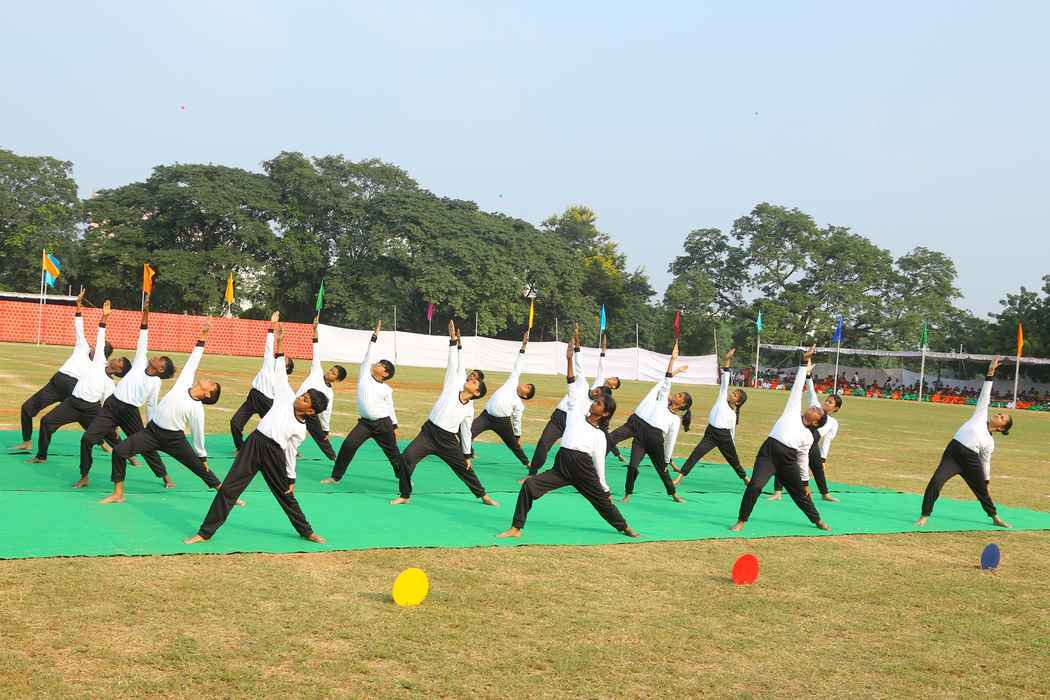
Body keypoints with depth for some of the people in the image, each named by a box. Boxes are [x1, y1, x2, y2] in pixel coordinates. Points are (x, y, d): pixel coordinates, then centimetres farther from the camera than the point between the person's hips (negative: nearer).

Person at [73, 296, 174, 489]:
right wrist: (145, 313, -2)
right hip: (111, 406, 2)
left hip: (130, 413, -2)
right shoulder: (140, 363, 5)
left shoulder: (156, 383, 2)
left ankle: (165, 476, 27)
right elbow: (142, 342, 1)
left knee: (145, 446, 5)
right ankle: (84, 477, 7)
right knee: (87, 438, -9)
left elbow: (151, 406, 9)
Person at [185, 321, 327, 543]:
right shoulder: (286, 396, 6)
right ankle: (205, 532, 2)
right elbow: (279, 373, 10)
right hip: (254, 444, 1)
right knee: (228, 488, -4)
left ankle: (306, 531, 35)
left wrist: (291, 479, 10)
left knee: (286, 495, 13)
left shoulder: (300, 430, 4)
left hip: (274, 454, -1)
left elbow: (290, 454, 12)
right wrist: (279, 344, 9)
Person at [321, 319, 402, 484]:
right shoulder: (364, 376, 3)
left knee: (393, 452, 9)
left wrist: (394, 427, 12)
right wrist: (375, 336, -4)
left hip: (383, 423, -1)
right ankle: (335, 477, -5)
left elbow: (390, 408, 11)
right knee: (348, 445, -14)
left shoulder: (386, 389, 1)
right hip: (364, 423, 1)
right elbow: (368, 356, -2)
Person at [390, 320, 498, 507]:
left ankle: (483, 495, 31)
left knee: (464, 468, 9)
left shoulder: (469, 410, 3)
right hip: (428, 432, -1)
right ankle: (405, 495, -1)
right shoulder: (452, 387, -1)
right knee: (406, 458, -17)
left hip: (447, 440, 1)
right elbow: (454, 364, -4)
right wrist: (454, 341, -7)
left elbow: (466, 433, 14)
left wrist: (467, 455, 16)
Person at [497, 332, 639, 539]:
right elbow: (574, 387, 7)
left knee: (603, 502, 7)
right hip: (561, 466, 1)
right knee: (529, 486, -16)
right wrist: (569, 359, 3)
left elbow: (599, 465, 12)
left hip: (584, 469, -1)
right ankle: (516, 529, -10)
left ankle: (624, 527, 36)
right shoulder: (576, 414, 12)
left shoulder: (600, 436, 9)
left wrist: (605, 490, 12)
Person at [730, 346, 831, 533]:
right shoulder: (793, 411, 14)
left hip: (788, 459, 3)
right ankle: (741, 521, -6)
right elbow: (798, 386, 12)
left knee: (799, 492, 13)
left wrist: (805, 482, 21)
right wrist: (805, 363, 11)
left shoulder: (808, 437, 19)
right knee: (755, 485, -17)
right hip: (769, 452, -3)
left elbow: (803, 460, 23)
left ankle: (817, 520, 35)